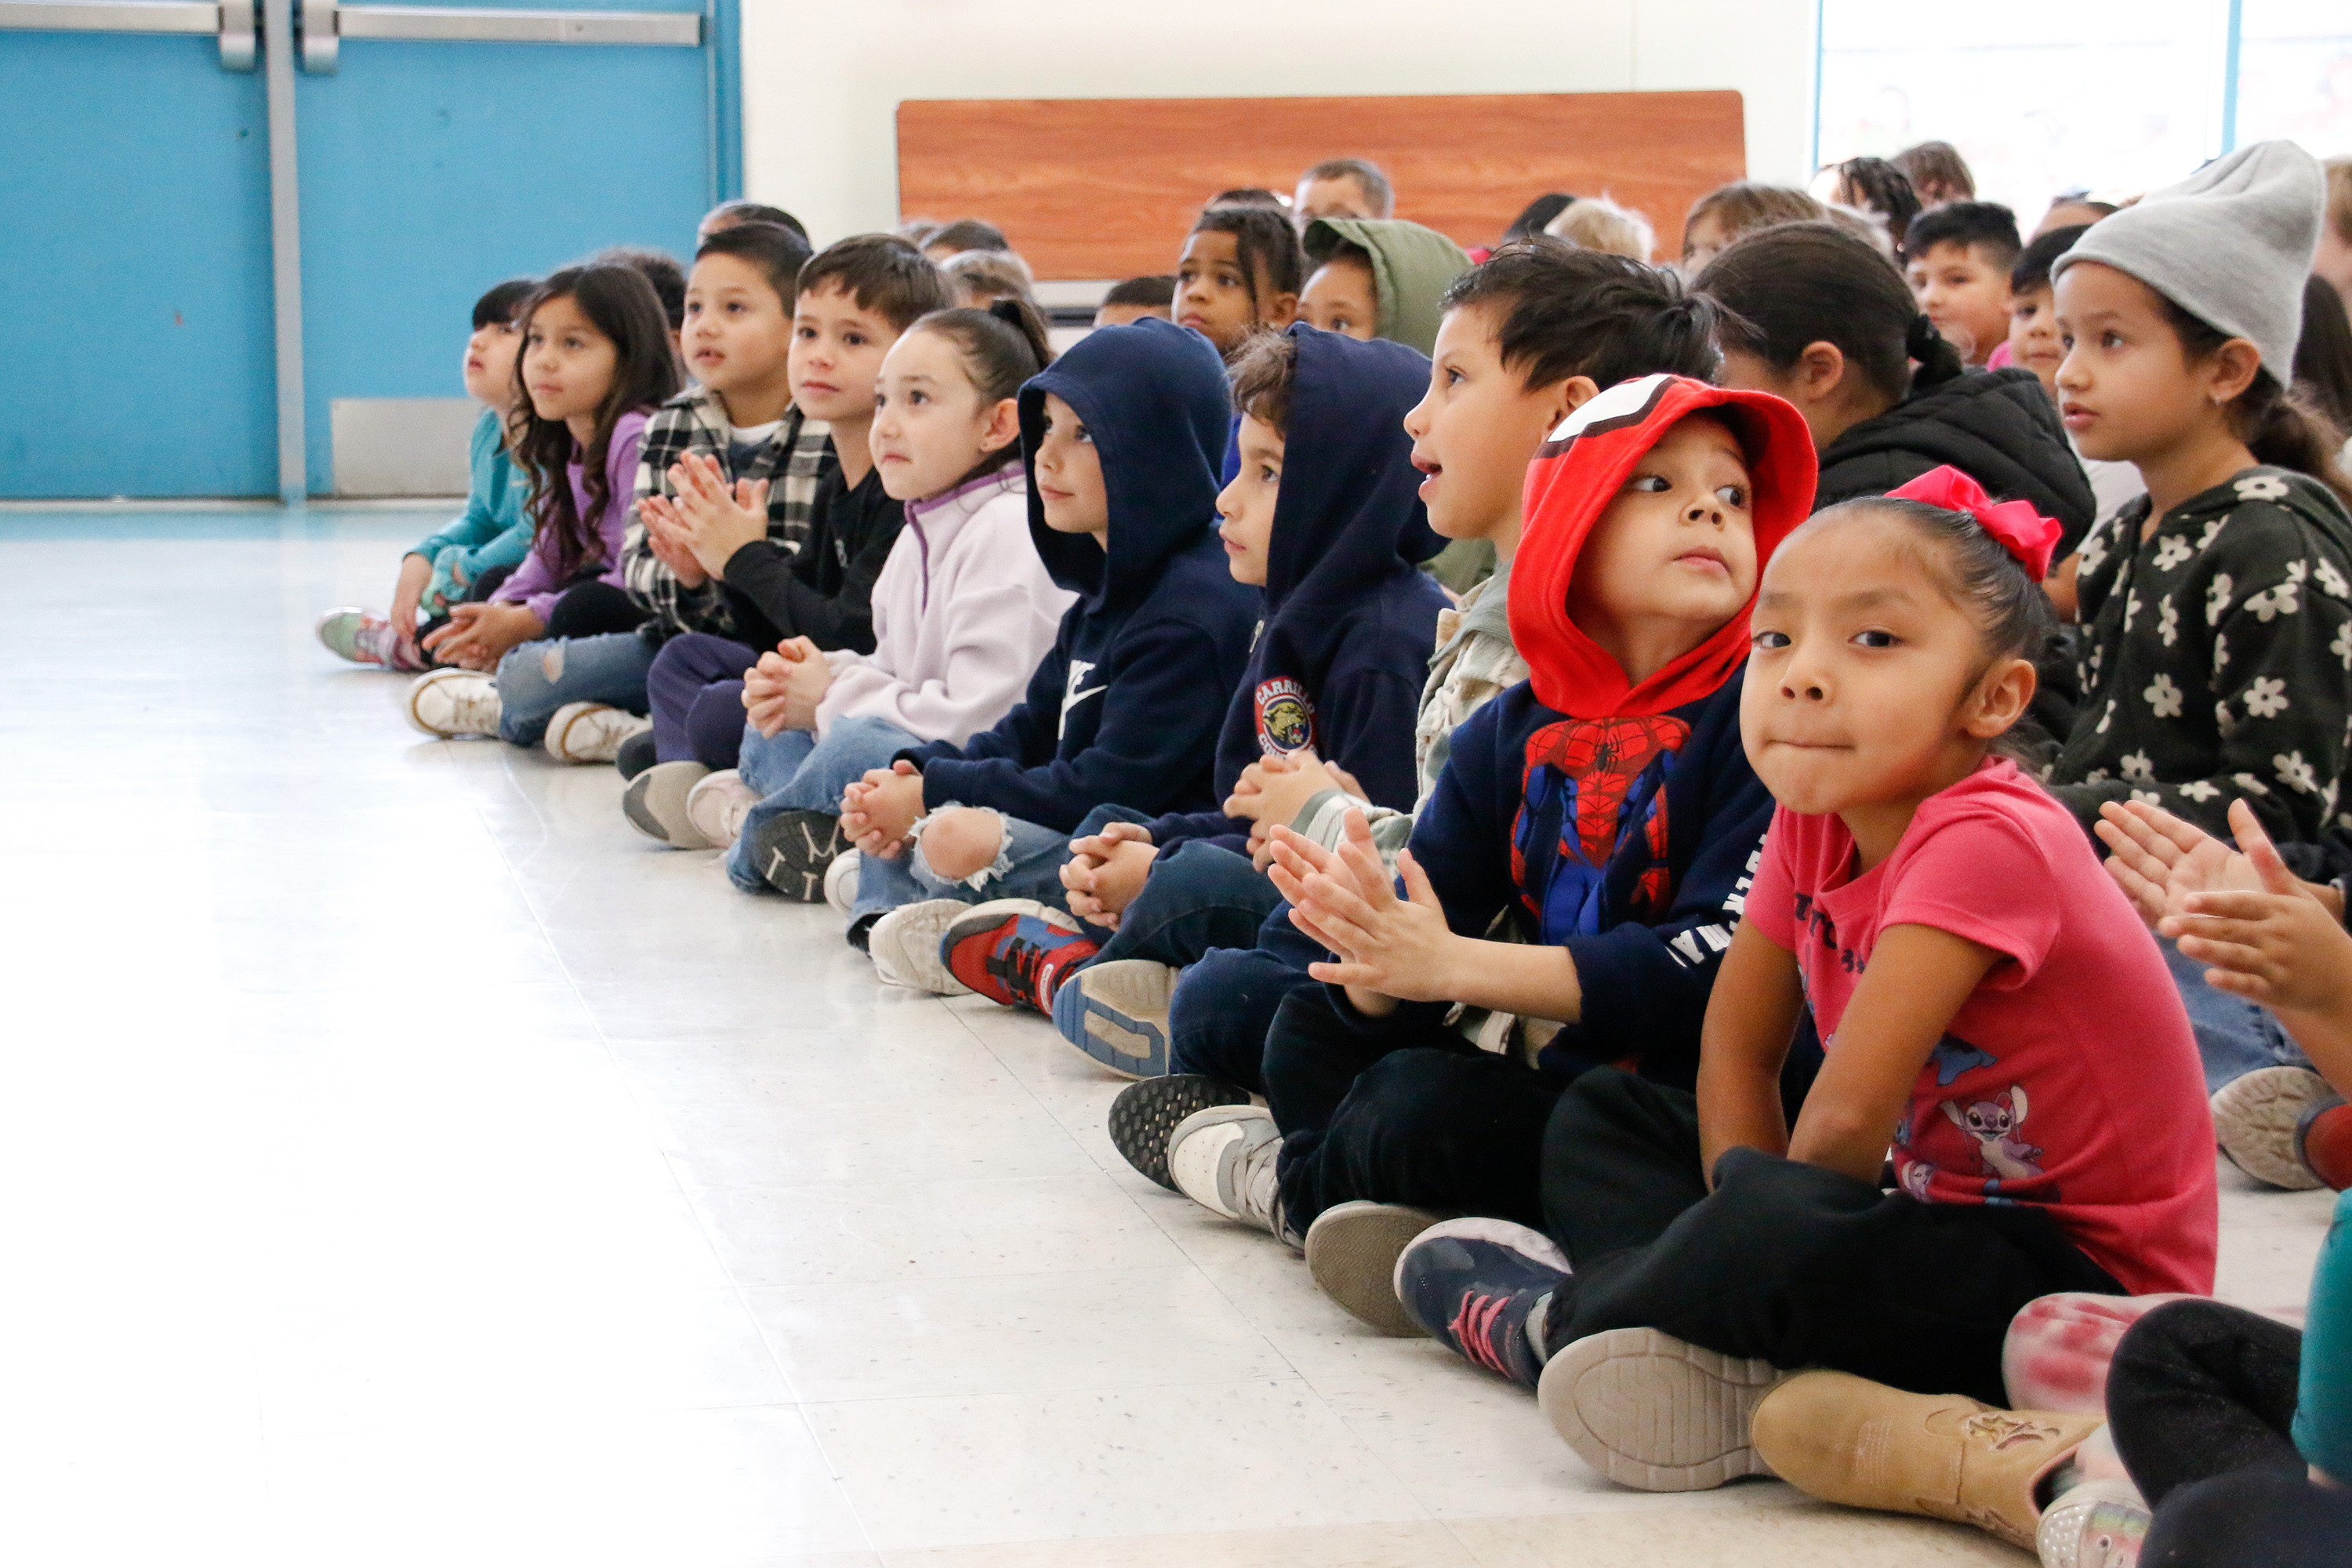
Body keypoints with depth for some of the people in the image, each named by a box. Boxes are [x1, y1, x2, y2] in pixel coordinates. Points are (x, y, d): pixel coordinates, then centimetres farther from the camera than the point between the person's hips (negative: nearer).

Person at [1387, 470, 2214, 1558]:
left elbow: (1846, 1121, -27)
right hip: (1930, 1212, 9)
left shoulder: (1984, 841, -26)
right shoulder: (1813, 817, -1)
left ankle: (1558, 1317, -7)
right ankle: (1729, 1371, -11)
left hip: (2081, 1279, -9)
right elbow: (1736, 1045, 4)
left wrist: (1757, 1245, -14)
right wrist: (1747, 1215, -9)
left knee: (1777, 1234, -36)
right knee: (1598, 1113, 13)